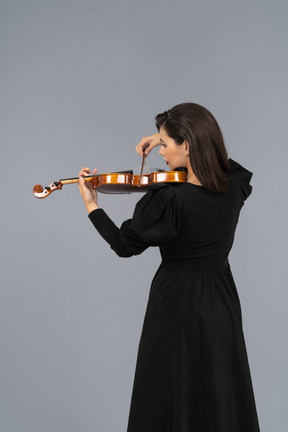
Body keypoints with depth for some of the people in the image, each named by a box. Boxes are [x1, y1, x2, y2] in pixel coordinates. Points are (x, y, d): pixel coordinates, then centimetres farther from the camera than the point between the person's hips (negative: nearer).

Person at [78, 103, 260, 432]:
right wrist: (168, 141, 8)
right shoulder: (235, 187, -10)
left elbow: (125, 246, -10)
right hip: (222, 306, 5)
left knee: (169, 401, 13)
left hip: (176, 306, -5)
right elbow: (225, 162, 16)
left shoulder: (168, 200, -25)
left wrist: (91, 206, 2)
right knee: (222, 400, 19)